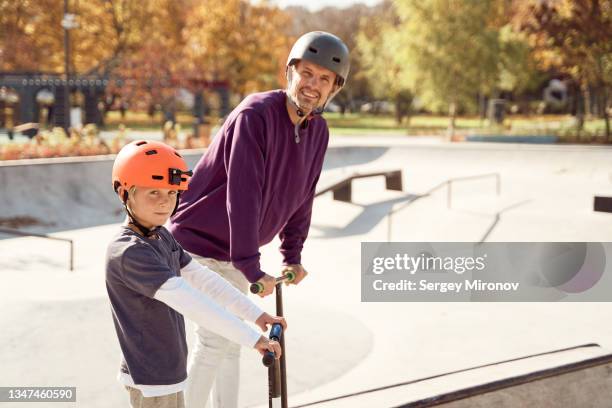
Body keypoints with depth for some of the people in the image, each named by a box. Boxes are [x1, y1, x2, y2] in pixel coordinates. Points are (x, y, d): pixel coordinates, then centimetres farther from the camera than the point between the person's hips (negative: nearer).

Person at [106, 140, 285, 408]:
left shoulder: (162, 238, 6)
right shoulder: (129, 253, -25)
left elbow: (202, 279, 6)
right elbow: (191, 303, -31)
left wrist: (256, 314, 0)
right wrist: (254, 339, -32)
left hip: (169, 372, 9)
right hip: (152, 382, -9)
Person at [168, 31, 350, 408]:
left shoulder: (319, 131, -2)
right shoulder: (255, 115, -25)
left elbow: (302, 196, 7)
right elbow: (242, 195, -30)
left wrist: (293, 256, 8)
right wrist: (251, 268, -30)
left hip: (236, 253, 8)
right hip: (200, 244, -7)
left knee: (232, 340, 16)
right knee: (215, 341, -7)